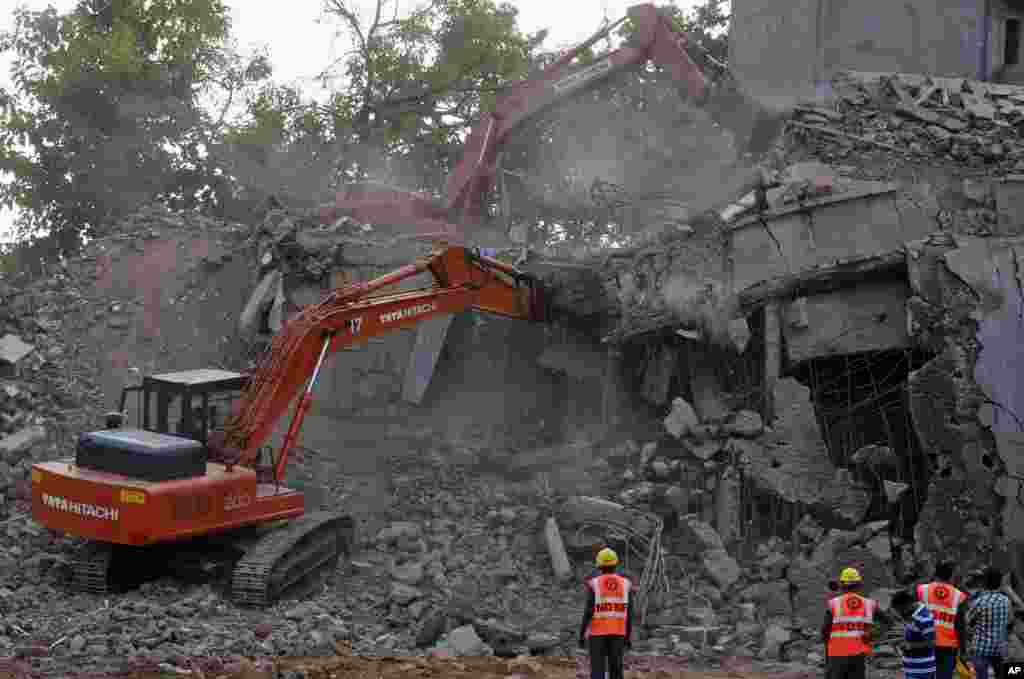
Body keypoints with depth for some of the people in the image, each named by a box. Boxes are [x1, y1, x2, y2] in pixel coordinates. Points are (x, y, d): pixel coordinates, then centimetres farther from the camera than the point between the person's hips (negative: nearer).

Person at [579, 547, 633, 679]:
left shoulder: (594, 584, -9)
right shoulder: (625, 584, -1)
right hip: (617, 633, 2)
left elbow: (588, 611, -12)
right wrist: (628, 637, 6)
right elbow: (628, 613, -1)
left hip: (598, 632, -2)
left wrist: (581, 635, -5)